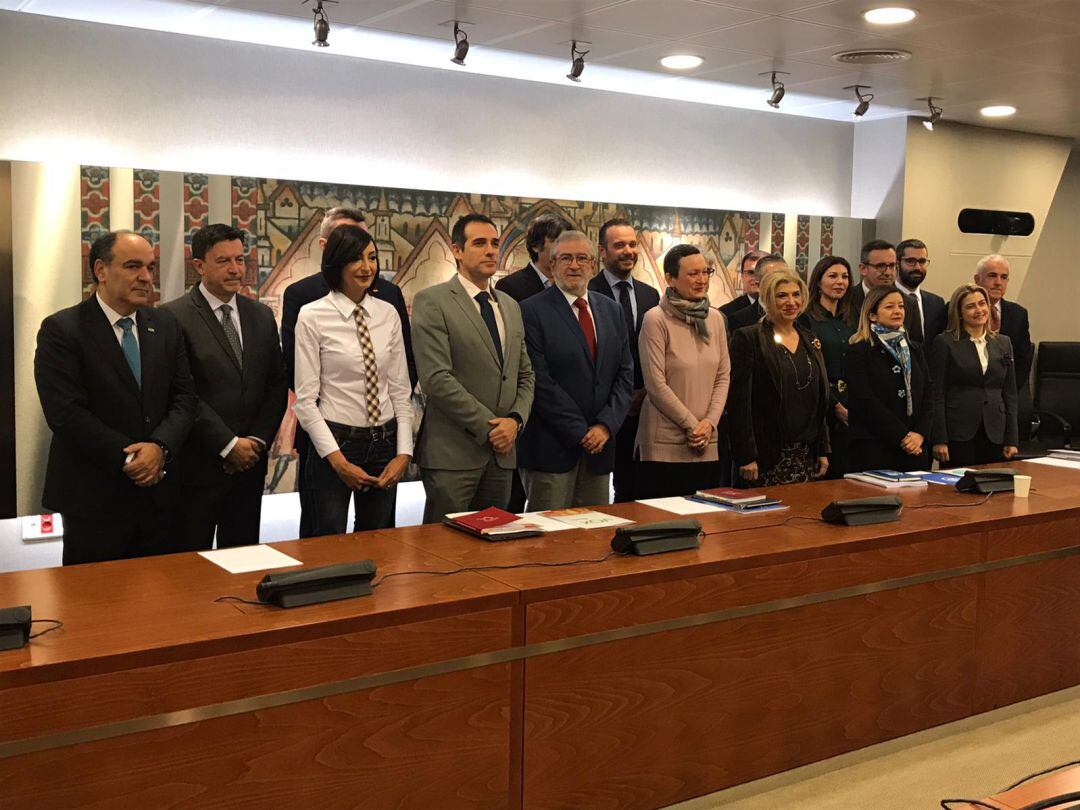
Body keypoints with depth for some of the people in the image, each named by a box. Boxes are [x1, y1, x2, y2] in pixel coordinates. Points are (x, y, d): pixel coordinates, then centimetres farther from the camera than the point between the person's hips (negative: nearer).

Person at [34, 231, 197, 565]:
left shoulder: (166, 325, 8)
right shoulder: (61, 330, -8)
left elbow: (185, 395, 5)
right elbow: (65, 413, -15)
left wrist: (161, 447, -13)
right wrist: (129, 458, -16)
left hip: (159, 490, 5)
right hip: (93, 497, -4)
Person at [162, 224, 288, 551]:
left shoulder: (261, 316, 10)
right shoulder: (174, 317, -9)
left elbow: (277, 385, 11)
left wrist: (259, 440, -1)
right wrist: (229, 445, -13)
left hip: (250, 460, 5)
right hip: (197, 464, -5)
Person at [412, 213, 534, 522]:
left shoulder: (510, 306, 16)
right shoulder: (431, 302, -6)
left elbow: (525, 375, 17)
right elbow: (436, 379, -15)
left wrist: (515, 419, -2)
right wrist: (488, 426, -13)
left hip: (501, 451, 6)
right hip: (452, 452, -6)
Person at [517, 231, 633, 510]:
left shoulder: (612, 310, 13)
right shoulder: (532, 311, -6)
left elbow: (625, 374, 10)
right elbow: (539, 380, -12)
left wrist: (606, 425, -5)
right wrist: (581, 432, -13)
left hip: (599, 444, 6)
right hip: (551, 447, -5)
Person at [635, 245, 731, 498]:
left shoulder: (715, 318, 9)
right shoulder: (656, 319, -8)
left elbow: (723, 376, 10)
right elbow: (656, 384, -12)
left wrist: (710, 422, -4)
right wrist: (692, 425, -9)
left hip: (707, 446, 6)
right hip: (664, 446, -5)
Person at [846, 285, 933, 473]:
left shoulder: (914, 350, 16)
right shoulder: (859, 352, -3)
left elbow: (927, 396, 10)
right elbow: (865, 401, -12)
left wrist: (920, 433, -7)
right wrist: (904, 435, -13)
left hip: (913, 449, 5)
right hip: (874, 449, -5)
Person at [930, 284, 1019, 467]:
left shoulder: (1003, 343, 13)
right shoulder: (945, 342, -1)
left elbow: (1010, 393, 13)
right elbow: (937, 394, -4)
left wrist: (1011, 440, 6)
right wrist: (939, 440, -11)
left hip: (994, 435, 4)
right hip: (958, 434, -4)